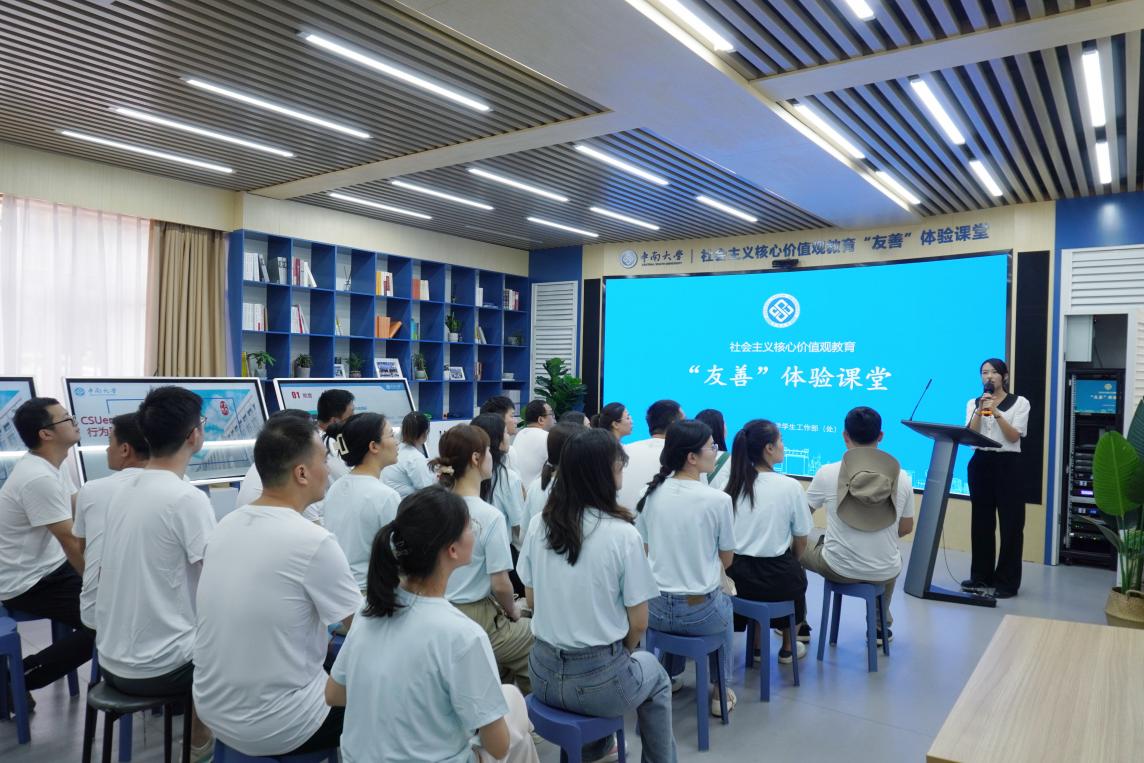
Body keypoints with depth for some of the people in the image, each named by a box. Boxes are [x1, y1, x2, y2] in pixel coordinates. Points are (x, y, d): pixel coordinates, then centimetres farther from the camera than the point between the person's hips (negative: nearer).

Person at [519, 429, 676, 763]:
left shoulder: (538, 526, -5)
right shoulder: (623, 535, -18)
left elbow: (531, 600, 7)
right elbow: (638, 623, -10)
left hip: (543, 674, 5)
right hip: (598, 681, -4)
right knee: (656, 676, 29)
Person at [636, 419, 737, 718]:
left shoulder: (651, 493, -4)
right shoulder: (718, 500, -16)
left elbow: (645, 551, 6)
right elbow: (726, 560, -2)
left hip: (655, 609, 3)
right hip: (701, 613, -3)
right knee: (725, 605, 32)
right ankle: (719, 692, 40)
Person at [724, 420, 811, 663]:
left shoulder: (731, 484, -1)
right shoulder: (790, 486, -11)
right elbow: (801, 541, -1)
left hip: (736, 577, 3)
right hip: (775, 580, -2)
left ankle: (757, 645, 40)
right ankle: (788, 648, 42)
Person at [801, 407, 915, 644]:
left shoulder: (827, 473, -14)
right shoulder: (902, 478, -8)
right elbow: (906, 529, 7)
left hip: (838, 569, -2)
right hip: (884, 573, 3)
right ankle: (881, 628, 49)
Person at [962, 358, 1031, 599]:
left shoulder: (1020, 403, 1)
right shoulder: (973, 403, 9)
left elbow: (1014, 437, -9)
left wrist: (996, 413, -20)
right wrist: (980, 411, -16)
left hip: (1007, 465, -3)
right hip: (980, 463, 3)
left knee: (1010, 524, -1)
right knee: (981, 521, 8)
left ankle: (1006, 581, 6)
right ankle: (981, 576, 17)